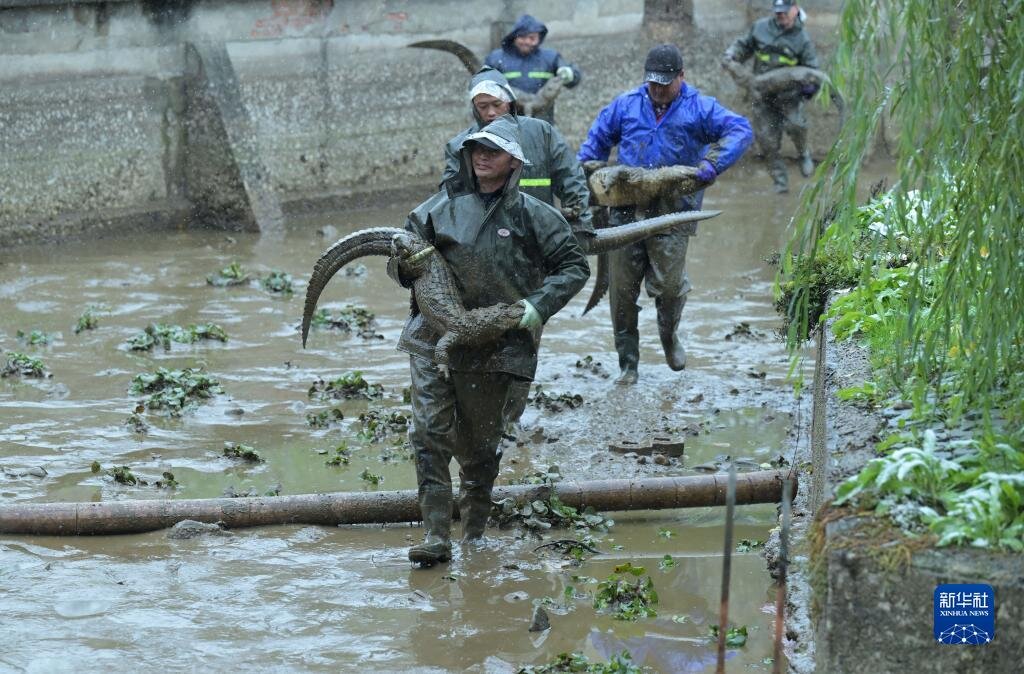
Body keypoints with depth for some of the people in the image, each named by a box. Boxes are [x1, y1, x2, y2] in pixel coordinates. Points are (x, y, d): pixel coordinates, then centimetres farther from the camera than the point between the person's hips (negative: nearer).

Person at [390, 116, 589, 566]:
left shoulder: (531, 215, 2)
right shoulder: (441, 207, 6)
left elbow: (574, 267, 5)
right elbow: (397, 260, 14)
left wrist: (537, 306, -9)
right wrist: (407, 265, -11)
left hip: (492, 344, -1)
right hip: (433, 337, 1)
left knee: (479, 445, 9)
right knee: (430, 432, -11)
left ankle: (474, 537, 25)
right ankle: (436, 536, -11)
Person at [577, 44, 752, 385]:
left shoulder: (698, 108, 1)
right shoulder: (626, 105, 10)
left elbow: (740, 130, -9)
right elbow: (597, 139, 23)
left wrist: (712, 163, -23)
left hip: (672, 213, -3)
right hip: (625, 210, 3)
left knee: (668, 284, -6)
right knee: (622, 289, 3)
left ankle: (669, 336, 29)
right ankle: (628, 363, 16)